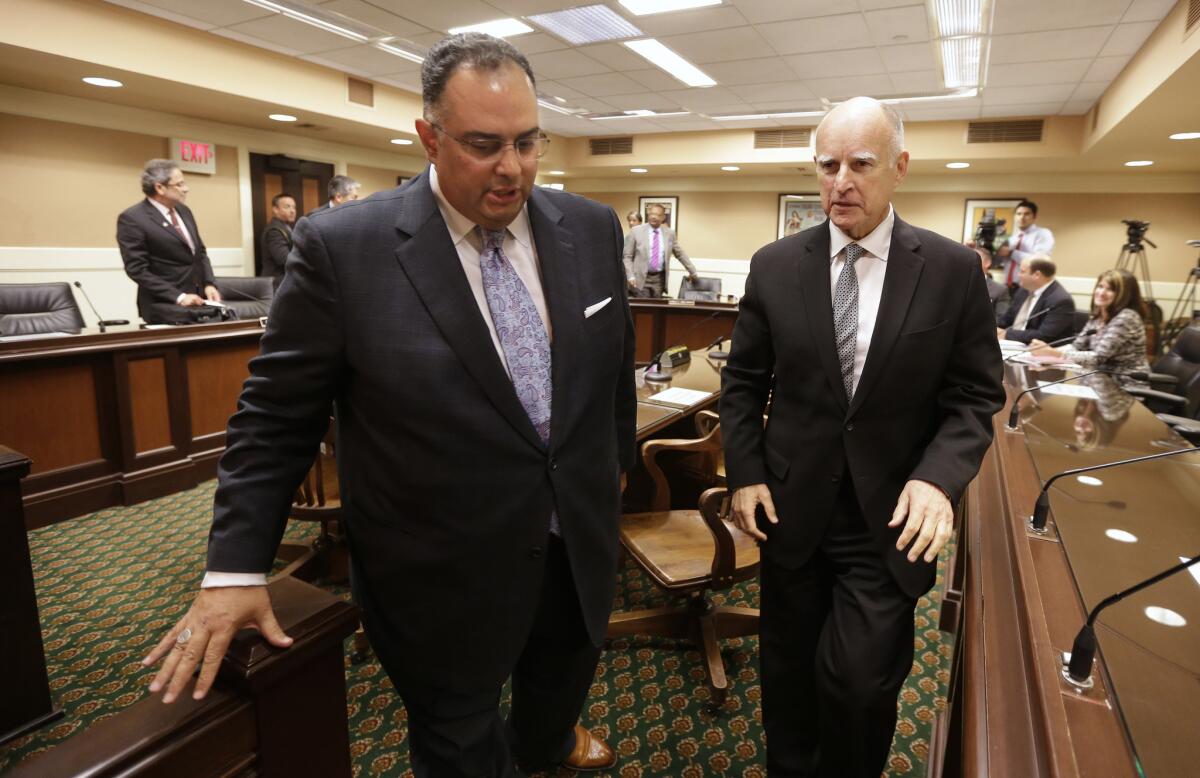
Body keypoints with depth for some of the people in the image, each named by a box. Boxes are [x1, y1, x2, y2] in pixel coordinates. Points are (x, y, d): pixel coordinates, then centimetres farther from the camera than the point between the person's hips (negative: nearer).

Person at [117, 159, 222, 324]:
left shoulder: (183, 211, 11)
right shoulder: (132, 218, -10)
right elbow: (137, 270, -14)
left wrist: (209, 284, 1)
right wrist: (178, 296, -21)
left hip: (198, 299, 6)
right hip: (165, 306, -6)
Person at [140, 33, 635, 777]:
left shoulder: (592, 228, -4)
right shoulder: (343, 246, -16)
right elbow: (278, 414, -8)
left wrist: (616, 468, 16)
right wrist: (235, 568, -8)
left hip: (581, 543, 5)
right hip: (443, 580, -4)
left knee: (564, 681, 30)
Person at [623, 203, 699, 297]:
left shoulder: (670, 233, 7)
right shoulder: (636, 231, 0)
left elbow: (680, 254, 17)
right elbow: (627, 256, 0)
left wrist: (692, 272, 21)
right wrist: (630, 276, -11)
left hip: (659, 279, 2)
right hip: (641, 278, -2)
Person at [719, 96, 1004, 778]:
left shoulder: (953, 269, -5)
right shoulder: (775, 265, -2)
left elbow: (975, 395, -2)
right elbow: (744, 380, 4)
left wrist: (939, 475, -18)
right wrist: (744, 474, -3)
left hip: (891, 516, -1)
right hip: (791, 505, 2)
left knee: (860, 680, -5)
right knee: (789, 668, 17)